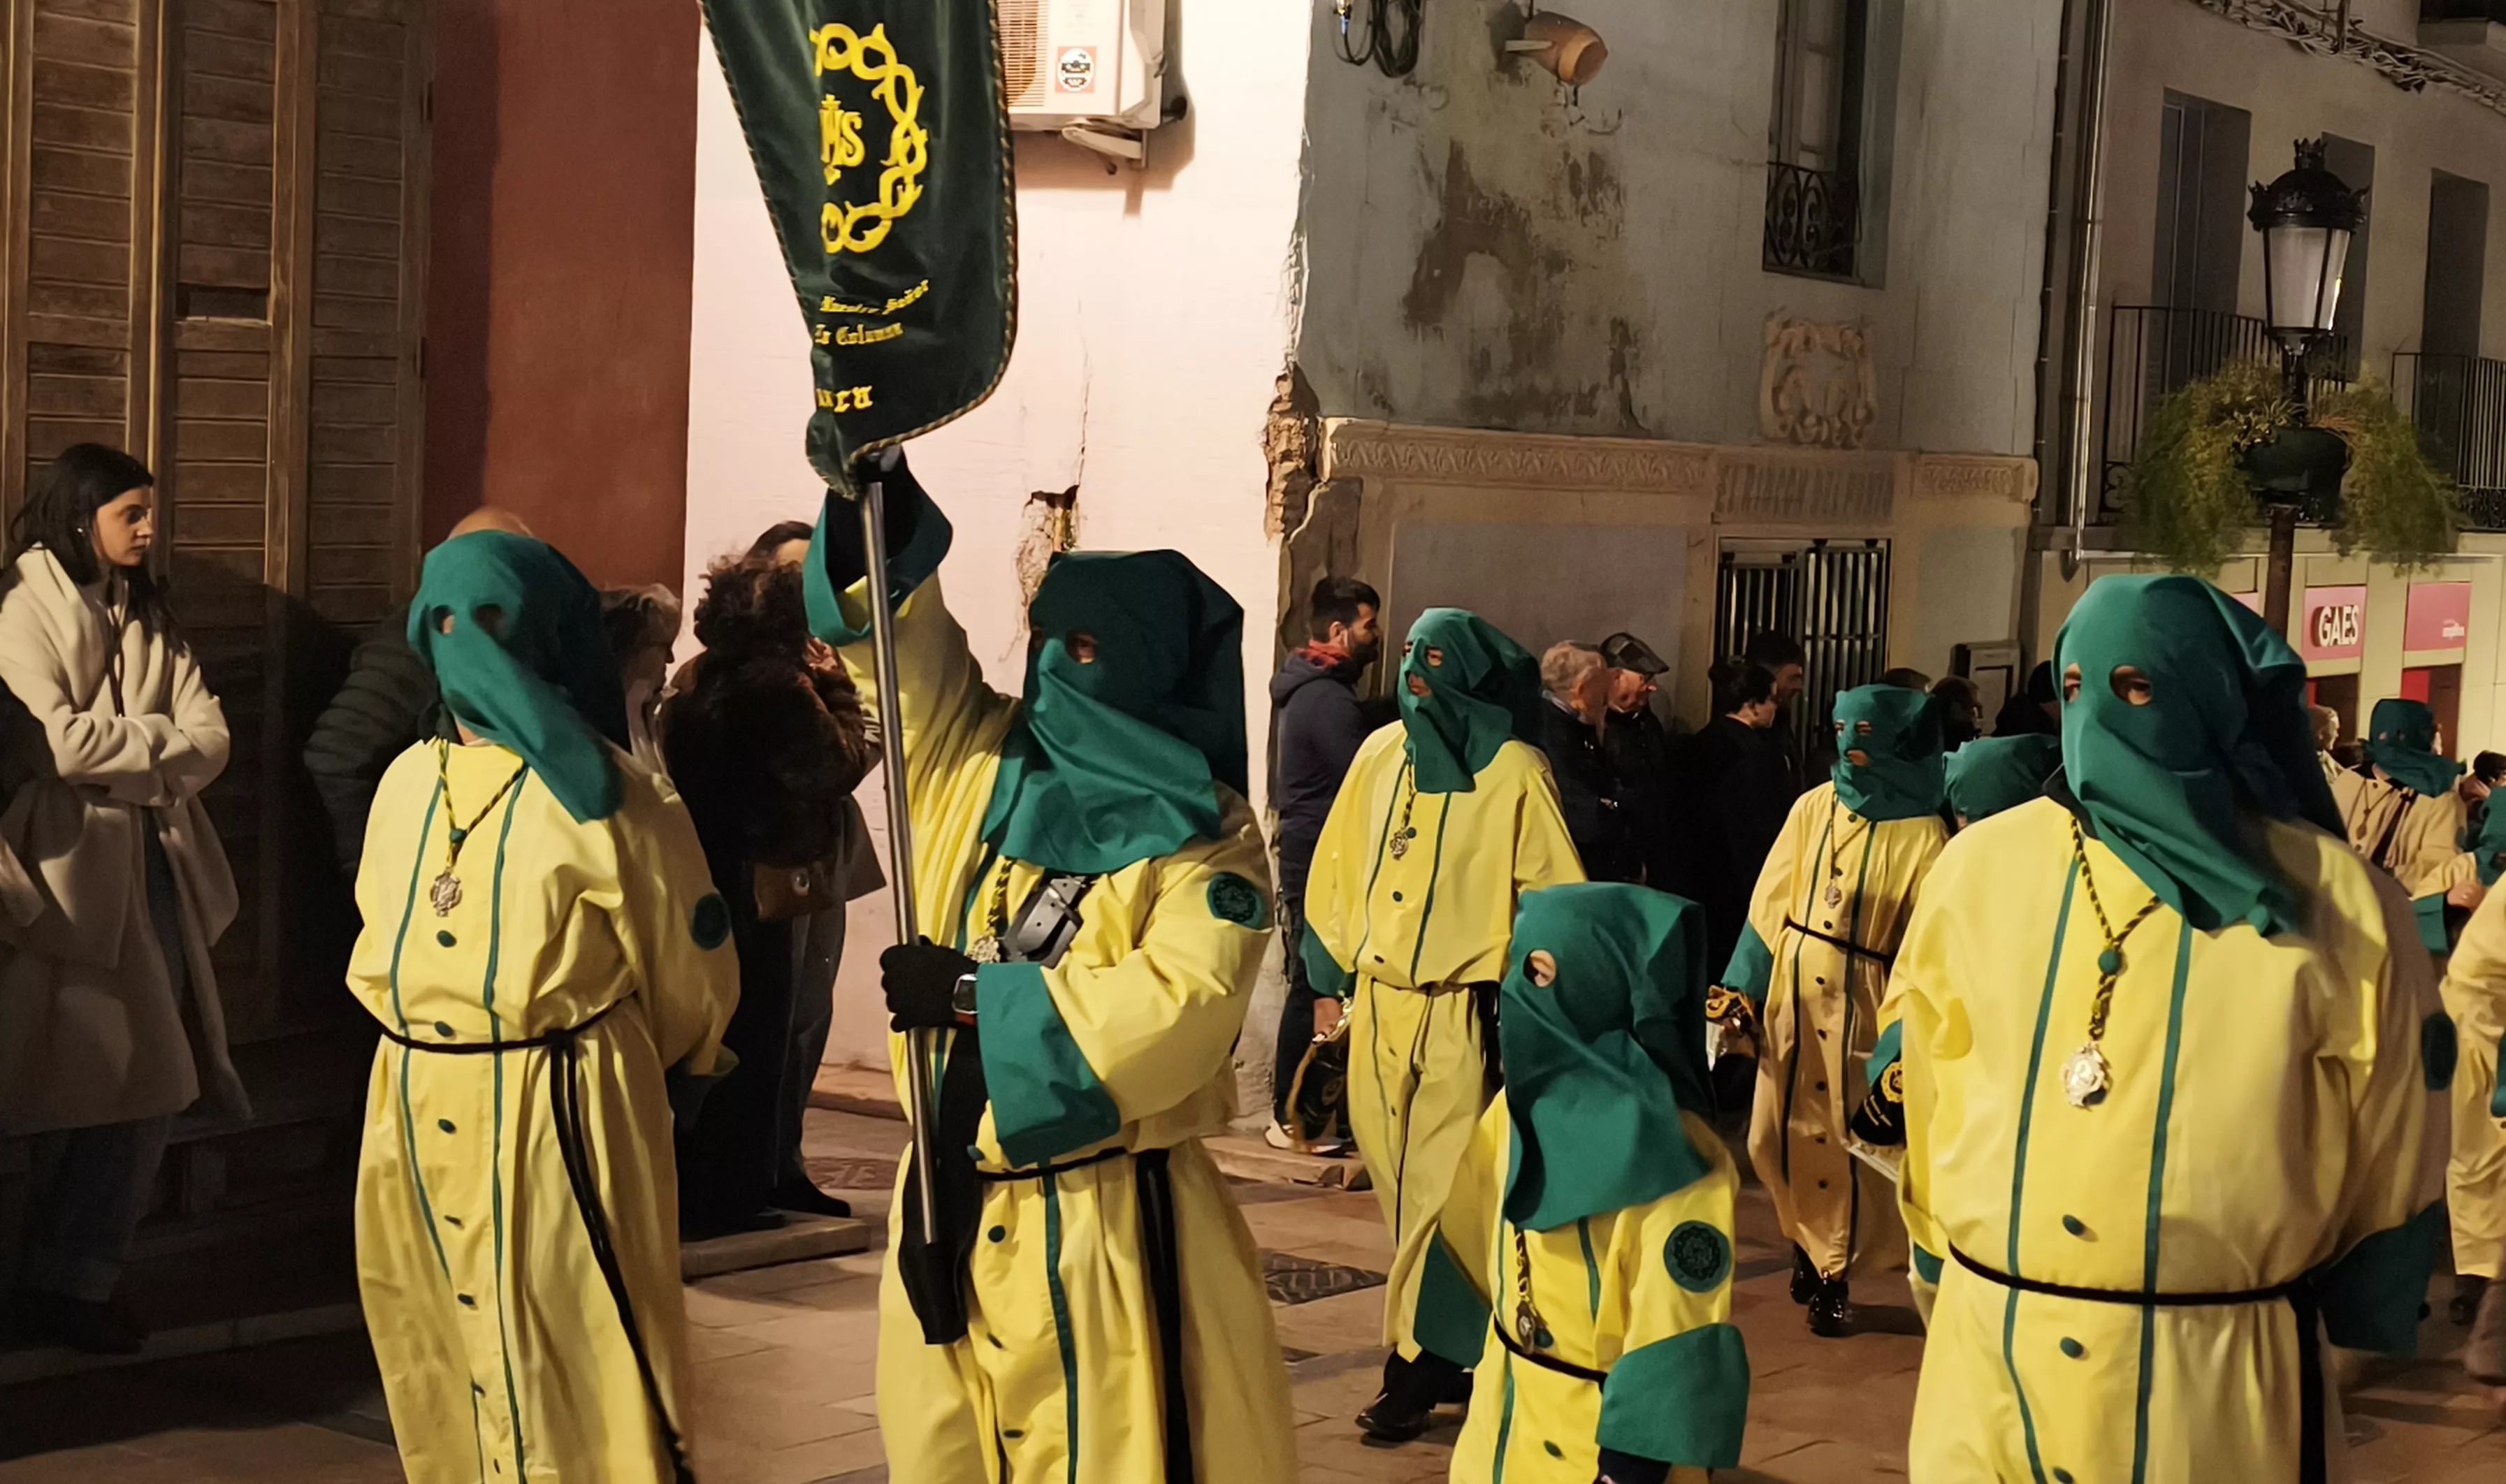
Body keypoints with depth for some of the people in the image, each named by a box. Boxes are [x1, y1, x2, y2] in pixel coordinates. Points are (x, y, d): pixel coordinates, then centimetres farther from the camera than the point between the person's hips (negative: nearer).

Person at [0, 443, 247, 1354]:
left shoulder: (149, 617, 17)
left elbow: (209, 741, 6)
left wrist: (123, 752, -11)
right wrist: (158, 740, -5)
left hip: (156, 865, 6)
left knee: (150, 1084, 2)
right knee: (84, 1084, -6)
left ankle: (81, 1275, 13)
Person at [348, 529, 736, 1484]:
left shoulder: (601, 794, -8)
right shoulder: (407, 781, 11)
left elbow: (689, 970, -1)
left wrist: (610, 1062, 13)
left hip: (555, 1116, -6)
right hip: (416, 1112, 6)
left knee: (573, 1384, -5)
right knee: (438, 1366, 13)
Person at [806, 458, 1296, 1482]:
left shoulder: (1205, 838, -8)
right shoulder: (985, 764, 7)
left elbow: (1178, 1004, -22)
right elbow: (890, 618, 3)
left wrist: (976, 994, -21)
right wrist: (873, 492, -14)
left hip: (1103, 1224, -6)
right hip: (948, 1202, 6)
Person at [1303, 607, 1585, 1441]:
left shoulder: (1515, 773, -7)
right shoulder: (1380, 754, 7)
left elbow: (1556, 895, -5)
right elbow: (1338, 869, 12)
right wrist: (1329, 980, 12)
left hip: (1461, 1010, -5)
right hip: (1377, 1001, 5)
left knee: (1438, 1190, -3)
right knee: (1394, 1179, 11)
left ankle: (1415, 1364, 4)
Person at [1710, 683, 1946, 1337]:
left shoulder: (1921, 835, -10)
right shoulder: (1814, 807, 0)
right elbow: (1771, 902, 5)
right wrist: (1742, 986, 2)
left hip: (1859, 1004, -4)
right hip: (1790, 994, 4)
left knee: (1845, 1142, 4)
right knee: (1774, 1137, 9)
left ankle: (1836, 1272, 21)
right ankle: (1810, 1240, 34)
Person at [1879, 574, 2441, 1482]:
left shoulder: (2332, 902, -5)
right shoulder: (1984, 864, 2)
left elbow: (2387, 1138, 5)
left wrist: (2360, 1309, 11)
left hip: (2217, 1367, -2)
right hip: (1988, 1347, 2)